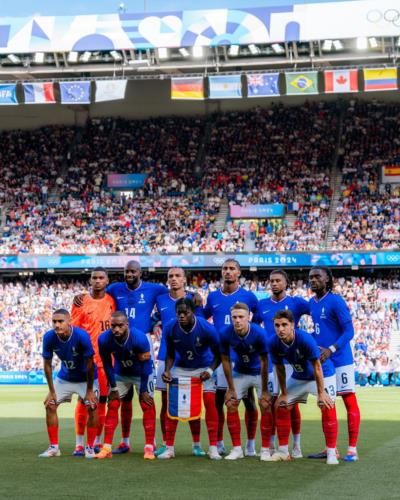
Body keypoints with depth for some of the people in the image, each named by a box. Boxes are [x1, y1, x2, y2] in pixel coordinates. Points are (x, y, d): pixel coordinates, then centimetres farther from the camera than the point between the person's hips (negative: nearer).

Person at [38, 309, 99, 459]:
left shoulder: (82, 336, -31)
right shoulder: (49, 337, -21)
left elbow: (89, 365, -22)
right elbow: (47, 364, -9)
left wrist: (89, 391, -17)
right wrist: (51, 391, -8)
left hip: (86, 378, -3)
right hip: (64, 377, 4)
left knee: (92, 407, -15)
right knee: (50, 405, -4)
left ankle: (89, 447, 0)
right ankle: (54, 447, 7)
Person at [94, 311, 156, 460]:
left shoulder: (139, 338, -35)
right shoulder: (104, 339, -28)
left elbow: (145, 365, -22)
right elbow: (107, 364, -11)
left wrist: (143, 391, -16)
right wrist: (113, 387, -7)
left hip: (142, 373, -3)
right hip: (120, 373, 3)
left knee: (147, 406, -9)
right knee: (112, 406, -3)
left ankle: (149, 447, -4)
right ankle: (107, 448, 0)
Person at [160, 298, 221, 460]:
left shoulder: (206, 329, -24)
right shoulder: (170, 328, -18)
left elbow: (217, 354, -10)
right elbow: (170, 354, -2)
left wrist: (210, 370, -25)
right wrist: (167, 370, -19)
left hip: (203, 368, -2)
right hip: (180, 368, 2)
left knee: (210, 401, -15)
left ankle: (213, 448, -7)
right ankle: (169, 448, 1)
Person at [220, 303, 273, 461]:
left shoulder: (259, 333, -29)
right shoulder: (225, 334, -22)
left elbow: (264, 362, -21)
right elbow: (226, 360, -9)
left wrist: (264, 390, -17)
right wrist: (231, 388, -7)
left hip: (259, 372, -3)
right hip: (239, 373, 3)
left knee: (265, 405, -12)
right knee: (231, 404, -5)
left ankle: (265, 449, -1)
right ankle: (237, 448, 4)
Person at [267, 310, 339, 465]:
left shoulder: (305, 339, -34)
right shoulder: (273, 344, -20)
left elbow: (317, 367, -27)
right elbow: (280, 368, -5)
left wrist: (321, 393, -25)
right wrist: (283, 393, -1)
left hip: (323, 375, -5)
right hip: (298, 377, 5)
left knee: (327, 407, -21)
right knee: (281, 407, 1)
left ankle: (331, 453, -13)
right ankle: (283, 451, 11)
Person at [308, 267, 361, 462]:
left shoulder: (336, 302, -12)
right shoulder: (312, 303, 11)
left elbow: (349, 331, -17)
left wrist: (331, 349, -28)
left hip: (340, 360, -8)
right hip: (320, 360, 8)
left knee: (350, 402, -5)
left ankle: (352, 449, -5)